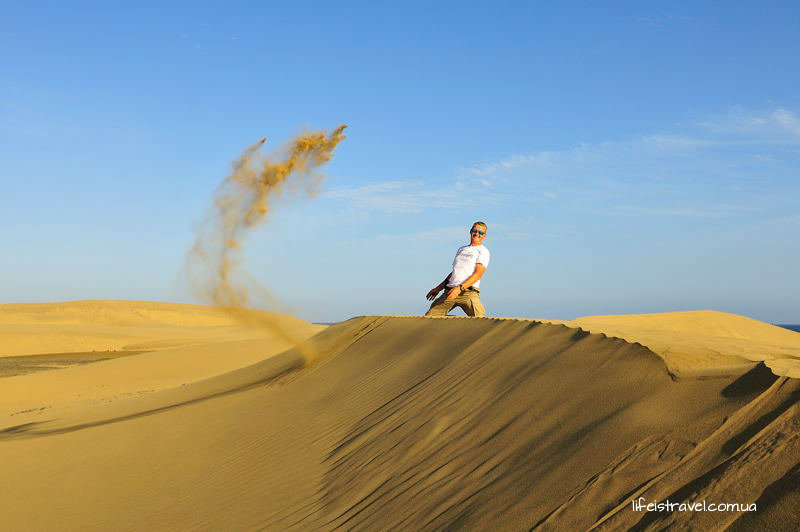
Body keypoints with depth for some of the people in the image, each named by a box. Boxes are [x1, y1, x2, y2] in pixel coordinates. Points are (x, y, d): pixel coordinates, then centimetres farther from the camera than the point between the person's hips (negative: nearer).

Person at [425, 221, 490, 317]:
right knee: (429, 316, -4)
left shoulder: (483, 251, 3)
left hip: (468, 291, -6)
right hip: (450, 291, 6)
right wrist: (438, 288, 23)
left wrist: (460, 288, -21)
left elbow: (478, 274, -10)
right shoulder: (461, 249, 25)